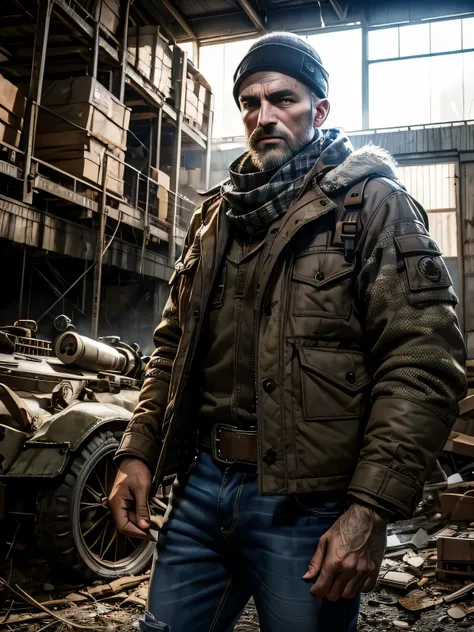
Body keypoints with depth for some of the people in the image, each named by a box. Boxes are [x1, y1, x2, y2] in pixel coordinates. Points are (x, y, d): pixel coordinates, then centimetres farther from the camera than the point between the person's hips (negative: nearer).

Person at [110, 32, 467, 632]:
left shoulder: (372, 204, -3)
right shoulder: (214, 217, 14)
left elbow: (423, 364, -12)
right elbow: (173, 348, 18)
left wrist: (371, 510, -19)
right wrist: (138, 451, 7)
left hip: (309, 504, -5)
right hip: (201, 482, 6)